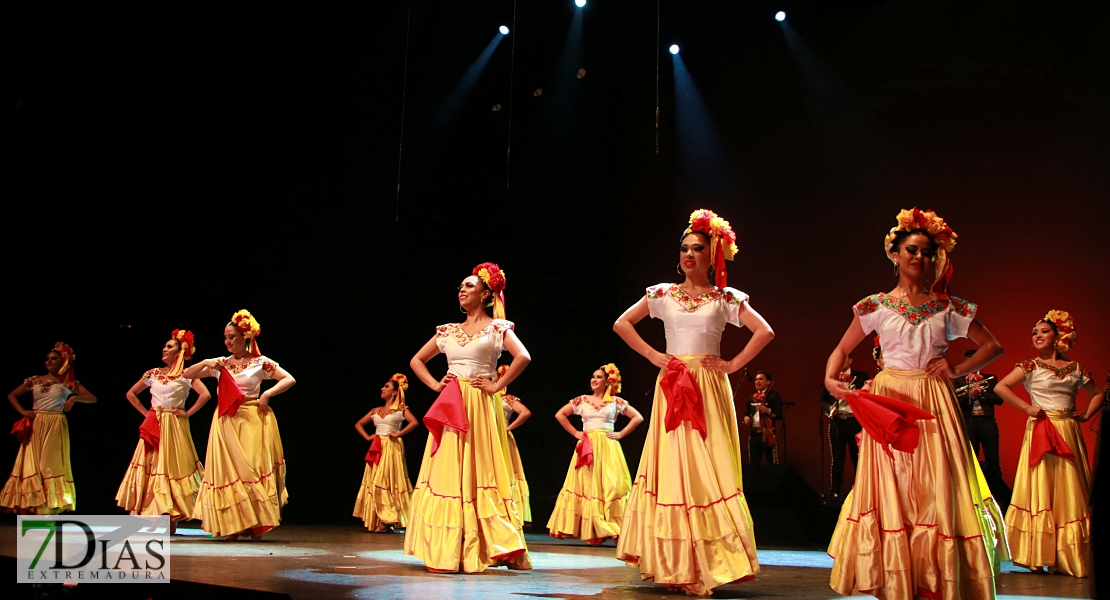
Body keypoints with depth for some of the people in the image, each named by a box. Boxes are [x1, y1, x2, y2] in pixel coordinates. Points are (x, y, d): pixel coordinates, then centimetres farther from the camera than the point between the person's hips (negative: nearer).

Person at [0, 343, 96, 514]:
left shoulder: (69, 383, 5)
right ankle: (28, 509, -3)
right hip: (35, 426, 2)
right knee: (31, 466, -3)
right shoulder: (35, 380, 10)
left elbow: (92, 398, 2)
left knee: (51, 466, -2)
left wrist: (74, 397, -14)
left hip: (56, 427, -2)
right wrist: (23, 411, 1)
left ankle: (48, 511, -4)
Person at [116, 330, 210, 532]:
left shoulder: (187, 374, -3)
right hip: (153, 426, 4)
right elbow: (131, 394, 18)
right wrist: (145, 413, 8)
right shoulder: (153, 373, 9)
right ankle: (154, 517, 5)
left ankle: (171, 519, 0)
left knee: (173, 467, -3)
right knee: (152, 467, 1)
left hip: (175, 427, -4)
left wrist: (188, 413, -12)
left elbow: (205, 395, -15)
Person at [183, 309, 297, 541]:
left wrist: (267, 394, -14)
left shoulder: (261, 362, 1)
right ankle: (232, 526, 5)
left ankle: (256, 525, 1)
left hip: (252, 422, -3)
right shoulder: (220, 364, 11)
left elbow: (290, 380, -3)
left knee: (253, 469, -5)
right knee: (228, 470, -1)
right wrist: (206, 362, -5)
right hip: (226, 424, 3)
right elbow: (186, 375, 11)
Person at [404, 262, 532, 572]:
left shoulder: (497, 328, 0)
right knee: (448, 474, 2)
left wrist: (497, 386, -14)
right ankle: (447, 551, 6)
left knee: (478, 473, -6)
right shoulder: (447, 330, 14)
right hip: (450, 408, 5)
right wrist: (435, 385, 7)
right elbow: (416, 360, 21)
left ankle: (499, 547, 0)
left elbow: (523, 356, -15)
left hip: (481, 407, -5)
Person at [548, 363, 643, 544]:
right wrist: (575, 432, 4)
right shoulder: (582, 400, 8)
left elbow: (638, 417, 4)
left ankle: (609, 528, -5)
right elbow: (560, 415, 11)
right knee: (587, 486, -2)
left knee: (610, 486, -7)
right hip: (587, 448, 2)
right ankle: (591, 532, 0)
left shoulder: (616, 401, 4)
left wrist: (621, 434, -2)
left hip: (608, 449, -1)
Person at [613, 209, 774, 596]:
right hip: (672, 387, 1)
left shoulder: (725, 298, 4)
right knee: (671, 469, -1)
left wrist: (733, 365, -6)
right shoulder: (662, 294, 8)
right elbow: (622, 324, 10)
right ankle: (672, 565, 5)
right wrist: (652, 355, 1)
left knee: (708, 471, -4)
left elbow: (764, 331, 0)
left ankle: (707, 563, 2)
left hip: (709, 388, -1)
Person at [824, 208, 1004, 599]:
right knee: (890, 491, -2)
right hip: (889, 403, -1)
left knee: (937, 491, -2)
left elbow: (993, 346, 12)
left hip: (934, 403, 1)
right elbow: (842, 349, 8)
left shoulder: (948, 307, 7)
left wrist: (958, 370, -3)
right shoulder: (876, 306, 5)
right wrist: (830, 378, -11)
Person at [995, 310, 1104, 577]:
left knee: (1070, 494, 3)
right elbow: (1000, 387, -10)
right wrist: (1027, 408, -11)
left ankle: (1067, 557, 10)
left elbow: (1098, 393, 24)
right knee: (1041, 491, -4)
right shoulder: (1030, 366, 1)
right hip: (1040, 432, -3)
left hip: (1068, 433, 3)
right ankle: (1041, 555, -1)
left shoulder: (1075, 369, 11)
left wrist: (1086, 415, 9)